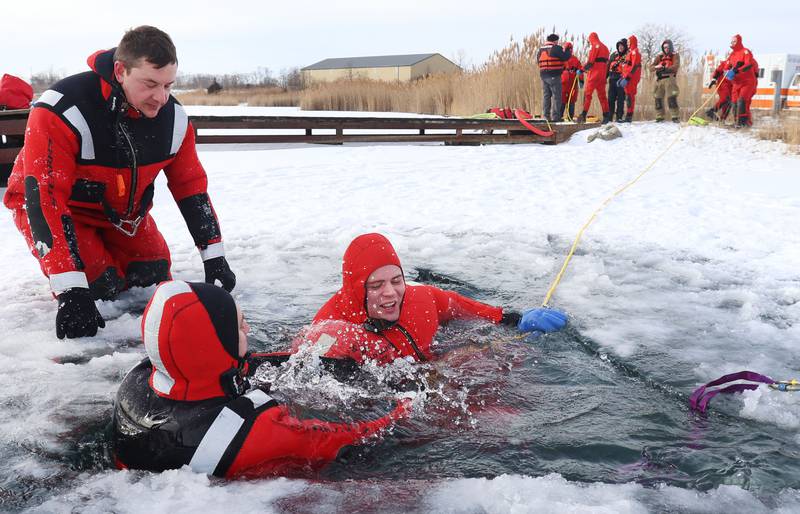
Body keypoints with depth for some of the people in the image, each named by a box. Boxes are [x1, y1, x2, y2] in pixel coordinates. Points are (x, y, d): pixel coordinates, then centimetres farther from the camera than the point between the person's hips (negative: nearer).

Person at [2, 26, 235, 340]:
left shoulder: (172, 117, -17)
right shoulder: (61, 110, -35)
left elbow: (191, 186, -7)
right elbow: (45, 197, -36)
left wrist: (214, 258, -11)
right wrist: (71, 290, -41)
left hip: (121, 209, 5)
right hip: (45, 204, -5)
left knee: (153, 273, -3)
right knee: (100, 285, -22)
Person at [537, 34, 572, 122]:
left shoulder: (540, 50, 13)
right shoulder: (556, 48, -8)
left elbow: (538, 61, 18)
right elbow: (565, 57, -10)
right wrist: (569, 53, 8)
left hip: (543, 75, 7)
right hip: (554, 76, -7)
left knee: (546, 96, 10)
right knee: (556, 96, -2)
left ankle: (546, 116, 10)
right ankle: (555, 116, -6)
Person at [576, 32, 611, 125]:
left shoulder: (595, 46, -6)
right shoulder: (605, 47, 20)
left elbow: (590, 61, -14)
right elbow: (606, 62, 18)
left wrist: (583, 69, -4)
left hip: (594, 73, -8)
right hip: (602, 75, 8)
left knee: (587, 93, -8)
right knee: (602, 95, 11)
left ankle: (583, 115, -16)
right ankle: (606, 115, 9)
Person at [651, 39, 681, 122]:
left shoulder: (675, 56, 7)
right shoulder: (659, 56, 17)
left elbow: (676, 66, -10)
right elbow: (651, 67, 8)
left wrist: (665, 69, -22)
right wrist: (656, 67, -15)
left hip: (669, 79, -4)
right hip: (659, 80, 4)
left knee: (671, 98, -15)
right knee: (658, 99, 3)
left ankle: (675, 117, -14)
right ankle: (659, 117, 13)